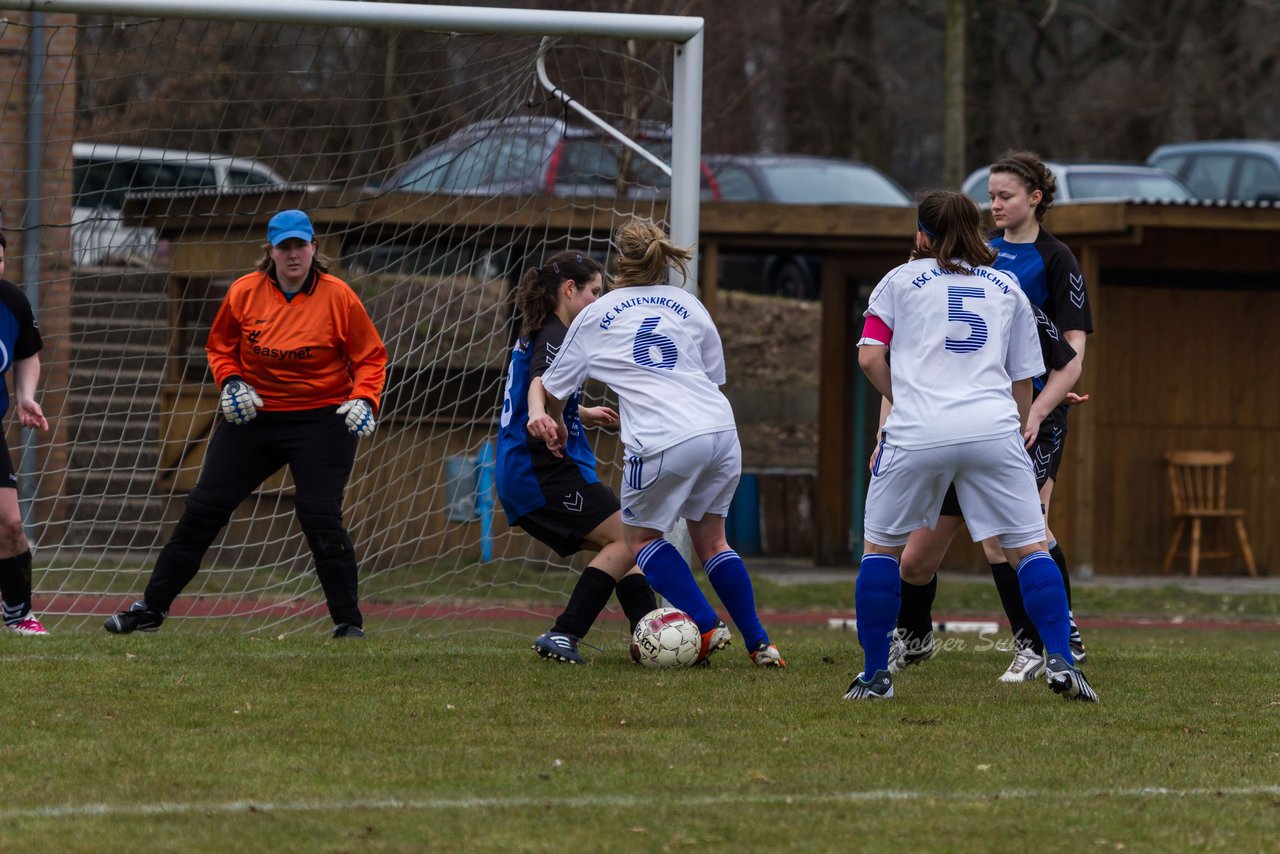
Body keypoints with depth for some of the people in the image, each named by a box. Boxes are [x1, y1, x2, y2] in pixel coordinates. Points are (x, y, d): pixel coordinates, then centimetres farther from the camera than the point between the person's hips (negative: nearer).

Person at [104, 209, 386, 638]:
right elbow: (219, 345, 13)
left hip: (320, 421, -3)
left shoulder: (338, 297, -9)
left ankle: (348, 620, -1)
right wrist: (230, 381, -6)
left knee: (320, 517, -14)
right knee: (203, 508, 1)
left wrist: (364, 400, -18)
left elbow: (370, 357, -2)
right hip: (253, 413, 3)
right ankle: (152, 606, 9)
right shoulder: (244, 292, -2)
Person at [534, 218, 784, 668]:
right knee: (710, 538, 19)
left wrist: (557, 425, 42)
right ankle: (758, 643, 13)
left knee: (641, 536, 16)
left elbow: (554, 388, 22)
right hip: (720, 427, 4)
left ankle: (706, 625, 3)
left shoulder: (596, 316, 11)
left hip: (664, 443, -4)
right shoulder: (687, 304, 17)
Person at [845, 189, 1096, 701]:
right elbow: (1023, 380, 20)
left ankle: (875, 675, 11)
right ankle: (1060, 663, -10)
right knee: (1028, 547, 5)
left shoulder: (901, 281, 16)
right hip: (993, 427, 1)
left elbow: (870, 357, 6)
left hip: (917, 431, -1)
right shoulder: (1007, 289, 22)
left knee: (881, 547, 13)